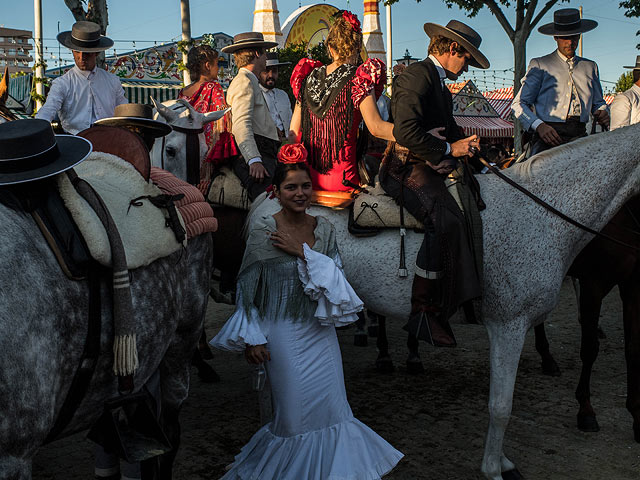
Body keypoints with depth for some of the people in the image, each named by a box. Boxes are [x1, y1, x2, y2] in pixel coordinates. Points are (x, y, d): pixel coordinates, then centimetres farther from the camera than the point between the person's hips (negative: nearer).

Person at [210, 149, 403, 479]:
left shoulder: (324, 229, 2)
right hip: (281, 334, -4)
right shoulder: (263, 229, -9)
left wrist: (303, 252, -19)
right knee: (294, 413, 5)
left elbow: (336, 275, -6)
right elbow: (247, 287, -7)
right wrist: (251, 338, -10)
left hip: (320, 333, 4)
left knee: (332, 408, 9)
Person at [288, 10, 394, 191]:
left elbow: (294, 131, 10)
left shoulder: (308, 76, 8)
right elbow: (375, 127, -15)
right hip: (343, 176, -5)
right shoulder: (359, 77, -7)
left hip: (308, 175, 5)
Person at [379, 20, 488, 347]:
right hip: (408, 169, -11)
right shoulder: (417, 75, -8)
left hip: (435, 169, 11)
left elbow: (446, 128, 28)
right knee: (447, 221, -30)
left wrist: (465, 141, 8)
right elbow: (407, 131, -20)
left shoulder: (440, 83, 24)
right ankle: (423, 314, -26)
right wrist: (449, 149, -13)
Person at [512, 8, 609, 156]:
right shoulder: (539, 65, 11)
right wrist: (538, 126, -14)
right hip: (548, 134, -4)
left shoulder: (590, 67, 25)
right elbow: (518, 104, 4)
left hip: (579, 137, 4)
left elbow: (598, 103, 32)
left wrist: (602, 113, 6)